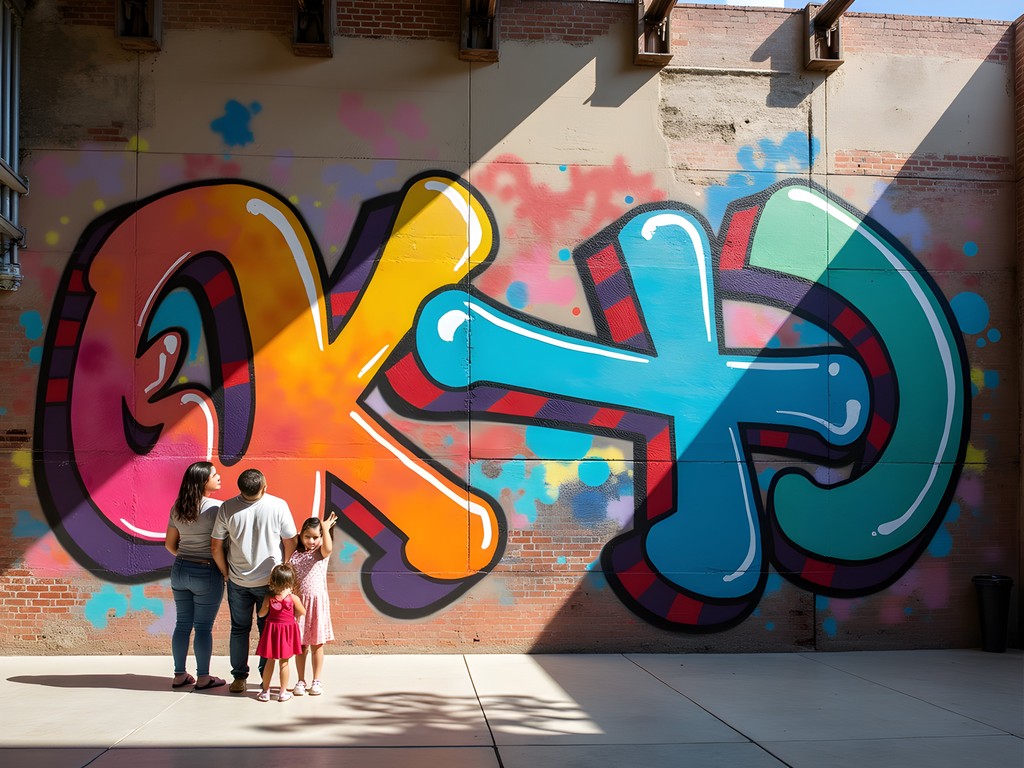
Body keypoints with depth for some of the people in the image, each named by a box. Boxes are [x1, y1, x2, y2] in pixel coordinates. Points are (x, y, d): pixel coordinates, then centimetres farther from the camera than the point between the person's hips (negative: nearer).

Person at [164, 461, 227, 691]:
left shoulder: (177, 508, 4)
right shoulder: (216, 508, -15)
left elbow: (170, 544, 10)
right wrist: (225, 570, -4)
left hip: (180, 570, 6)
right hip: (207, 573, -6)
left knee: (182, 624, 14)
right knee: (203, 627, 3)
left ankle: (179, 675, 22)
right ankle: (203, 678, 12)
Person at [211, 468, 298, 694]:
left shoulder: (227, 508, -12)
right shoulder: (278, 506, -16)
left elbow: (216, 546, -6)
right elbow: (290, 544, -8)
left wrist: (226, 573, 8)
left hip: (237, 580, 1)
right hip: (270, 579, -1)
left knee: (239, 629, 14)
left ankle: (239, 678, 17)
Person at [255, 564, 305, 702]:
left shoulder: (269, 597, -9)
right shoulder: (293, 598, -14)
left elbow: (262, 614, 3)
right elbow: (302, 612, -1)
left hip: (272, 630, 2)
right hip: (288, 629, -1)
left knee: (270, 661, 12)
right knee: (284, 662, 7)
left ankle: (265, 691, 18)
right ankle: (283, 692, 12)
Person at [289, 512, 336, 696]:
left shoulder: (322, 554, -1)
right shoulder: (294, 555, 4)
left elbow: (328, 548, -26)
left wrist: (325, 528, -25)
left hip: (317, 601, -1)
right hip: (298, 602, 1)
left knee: (317, 644, 6)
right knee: (300, 645, 7)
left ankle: (316, 681, 17)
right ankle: (301, 681, 18)